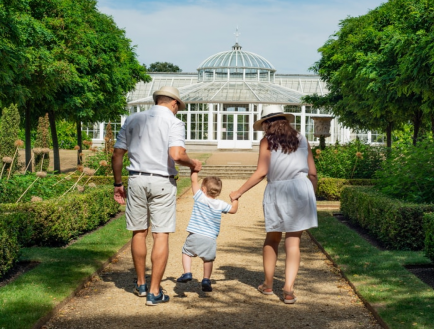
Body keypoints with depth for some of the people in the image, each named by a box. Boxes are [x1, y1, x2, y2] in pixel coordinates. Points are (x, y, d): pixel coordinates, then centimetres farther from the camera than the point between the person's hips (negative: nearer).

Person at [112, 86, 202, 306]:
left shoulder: (132, 120, 12)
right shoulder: (173, 122, -3)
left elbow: (117, 154, 11)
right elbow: (176, 155, -19)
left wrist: (118, 184, 19)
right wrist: (193, 164, 1)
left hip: (136, 180, 4)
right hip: (162, 182, -4)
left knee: (139, 232, 15)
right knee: (161, 235, 1)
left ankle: (141, 285, 28)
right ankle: (154, 292, 2)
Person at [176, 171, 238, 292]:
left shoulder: (200, 198, -2)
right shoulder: (220, 205, 4)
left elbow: (194, 181, 5)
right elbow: (233, 210, 19)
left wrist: (194, 169, 15)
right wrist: (235, 199, 33)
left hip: (194, 236, -2)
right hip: (210, 238, 2)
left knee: (186, 252, 14)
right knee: (208, 259, 16)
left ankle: (187, 273, 0)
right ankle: (206, 280, 12)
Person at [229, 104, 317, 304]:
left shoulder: (267, 141, 2)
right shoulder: (301, 139, 11)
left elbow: (261, 172, -8)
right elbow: (312, 173, 11)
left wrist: (239, 192, -3)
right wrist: (312, 196, 24)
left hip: (276, 191, -1)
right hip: (300, 189, 1)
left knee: (272, 239, 16)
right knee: (293, 241, 2)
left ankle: (268, 285, 25)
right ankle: (288, 289, -6)